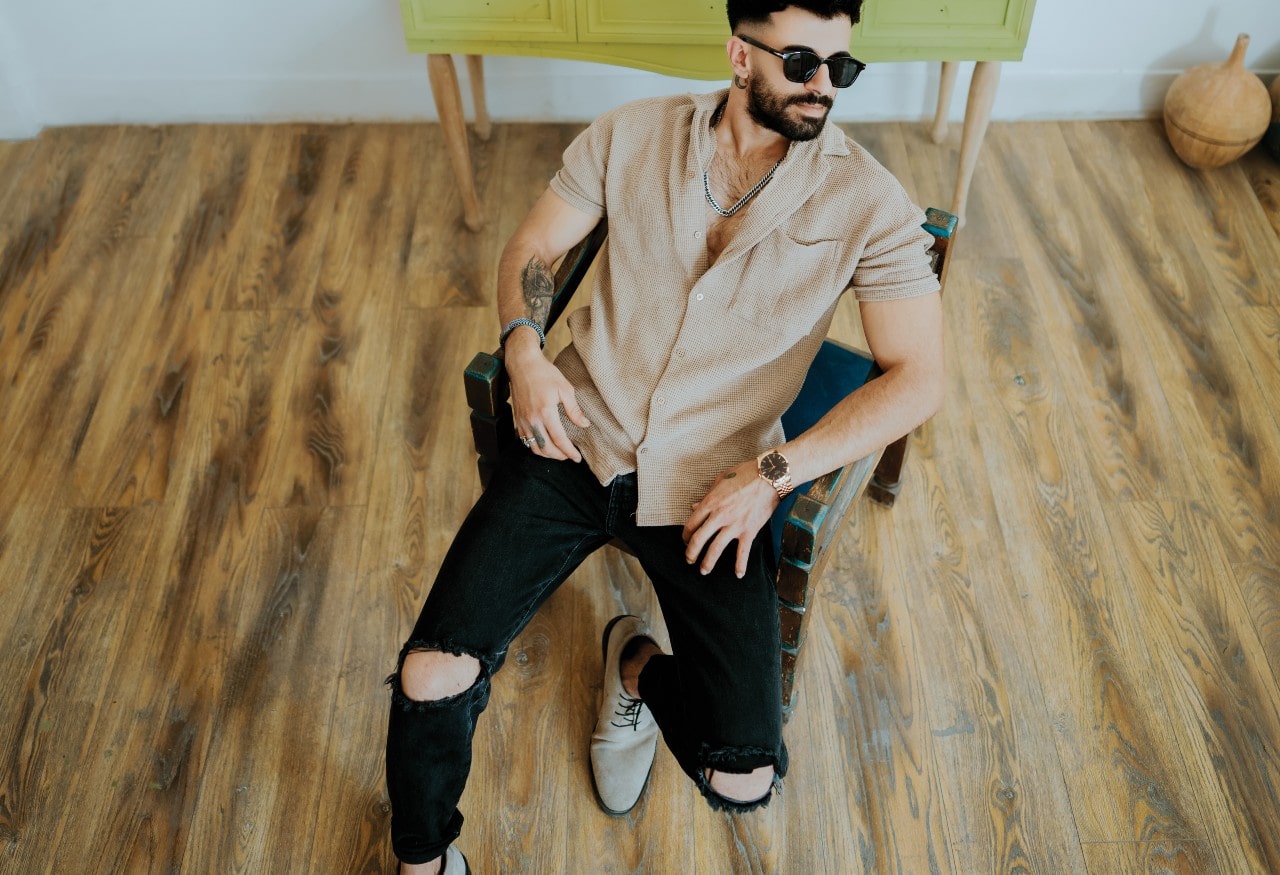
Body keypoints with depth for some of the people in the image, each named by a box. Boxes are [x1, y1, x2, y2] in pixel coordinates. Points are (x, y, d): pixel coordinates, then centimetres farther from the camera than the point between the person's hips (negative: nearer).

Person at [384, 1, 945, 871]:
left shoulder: (867, 200, -7)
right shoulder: (632, 134, 0)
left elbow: (917, 378, -10)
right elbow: (532, 250, 11)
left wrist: (772, 471, -17)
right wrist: (525, 349, -9)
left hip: (709, 489, -1)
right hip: (578, 442, 1)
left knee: (745, 781, -11)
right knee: (431, 678, -13)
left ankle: (639, 669, 23)